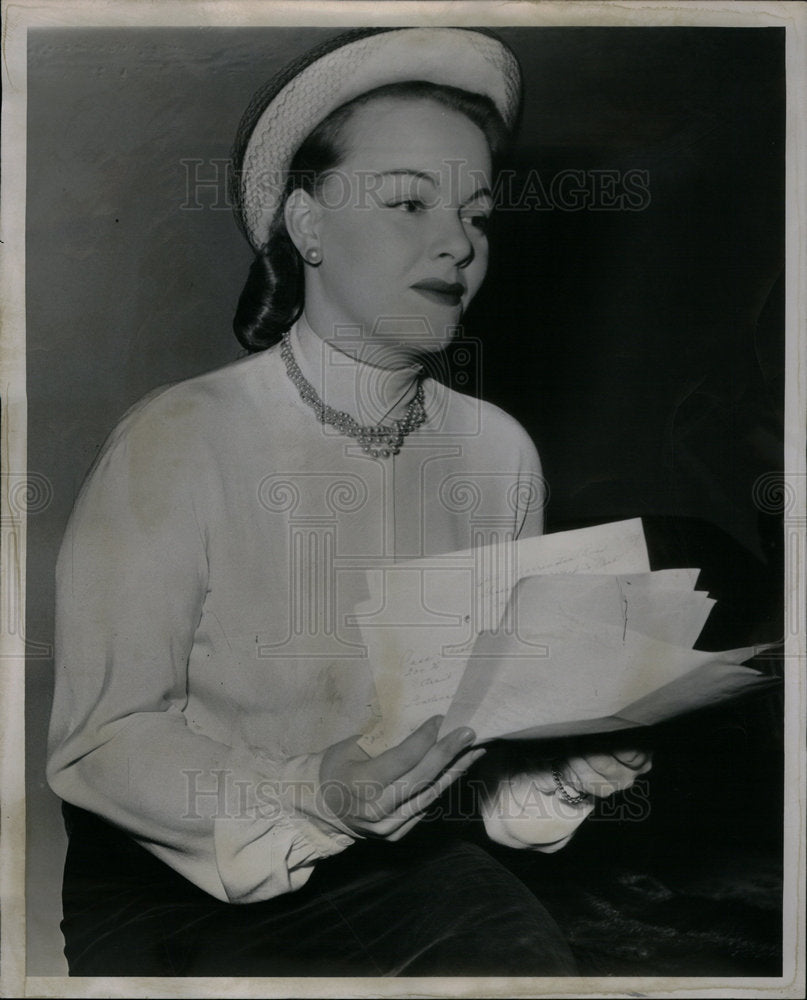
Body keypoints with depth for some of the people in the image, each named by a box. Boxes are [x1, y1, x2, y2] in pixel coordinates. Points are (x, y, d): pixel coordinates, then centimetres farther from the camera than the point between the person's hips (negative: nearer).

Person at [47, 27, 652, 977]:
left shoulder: (500, 453, -2)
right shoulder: (177, 441, -17)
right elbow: (101, 739, -14)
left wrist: (569, 762, -15)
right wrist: (308, 796, -28)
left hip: (391, 863, 3)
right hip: (166, 887, -2)